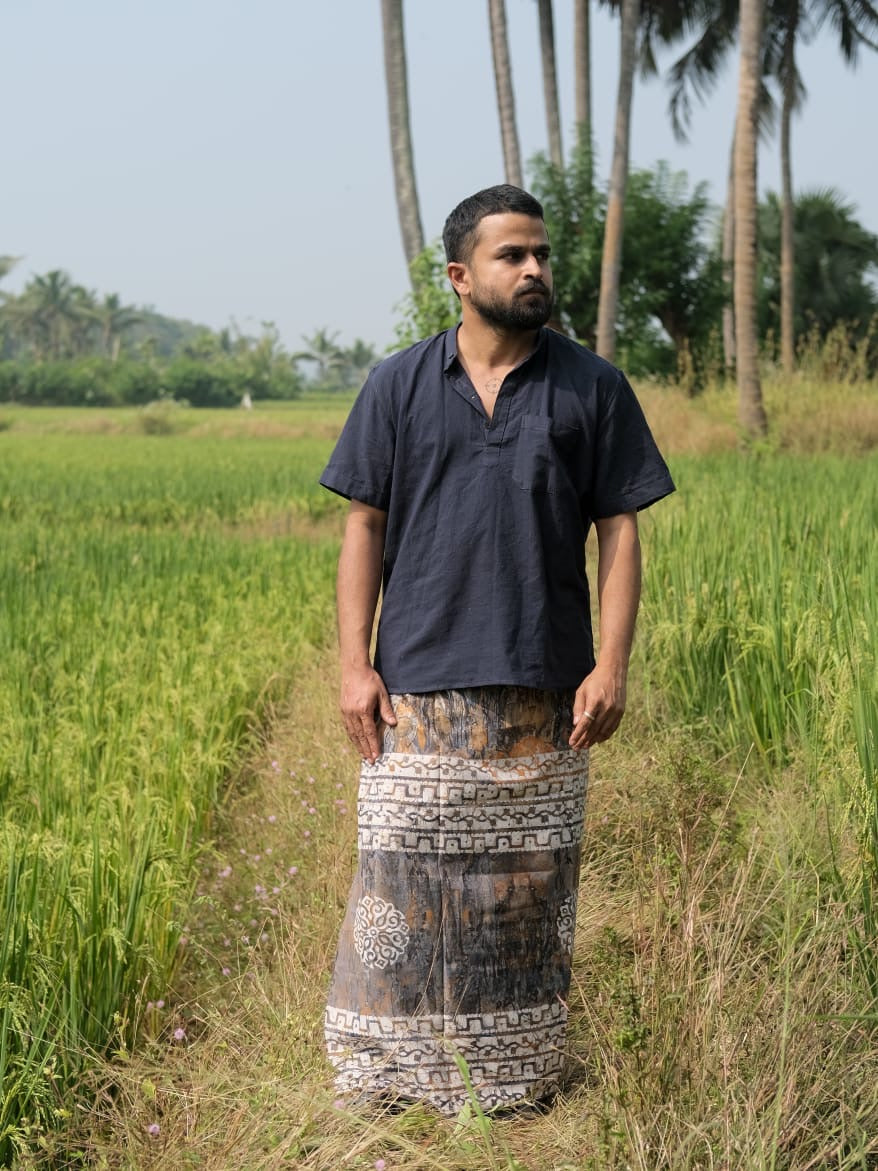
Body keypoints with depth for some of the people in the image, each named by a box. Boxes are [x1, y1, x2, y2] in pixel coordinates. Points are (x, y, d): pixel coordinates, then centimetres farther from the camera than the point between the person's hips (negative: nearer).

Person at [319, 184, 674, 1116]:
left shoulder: (593, 389, 2)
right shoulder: (398, 386, 3)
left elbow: (619, 530, 2)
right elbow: (365, 529, 3)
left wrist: (612, 666, -7)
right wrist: (354, 664, -3)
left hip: (542, 688, 0)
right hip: (420, 685, 0)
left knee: (528, 881, 9)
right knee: (403, 873, 3)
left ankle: (517, 1068, 23)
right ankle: (390, 1067, 17)